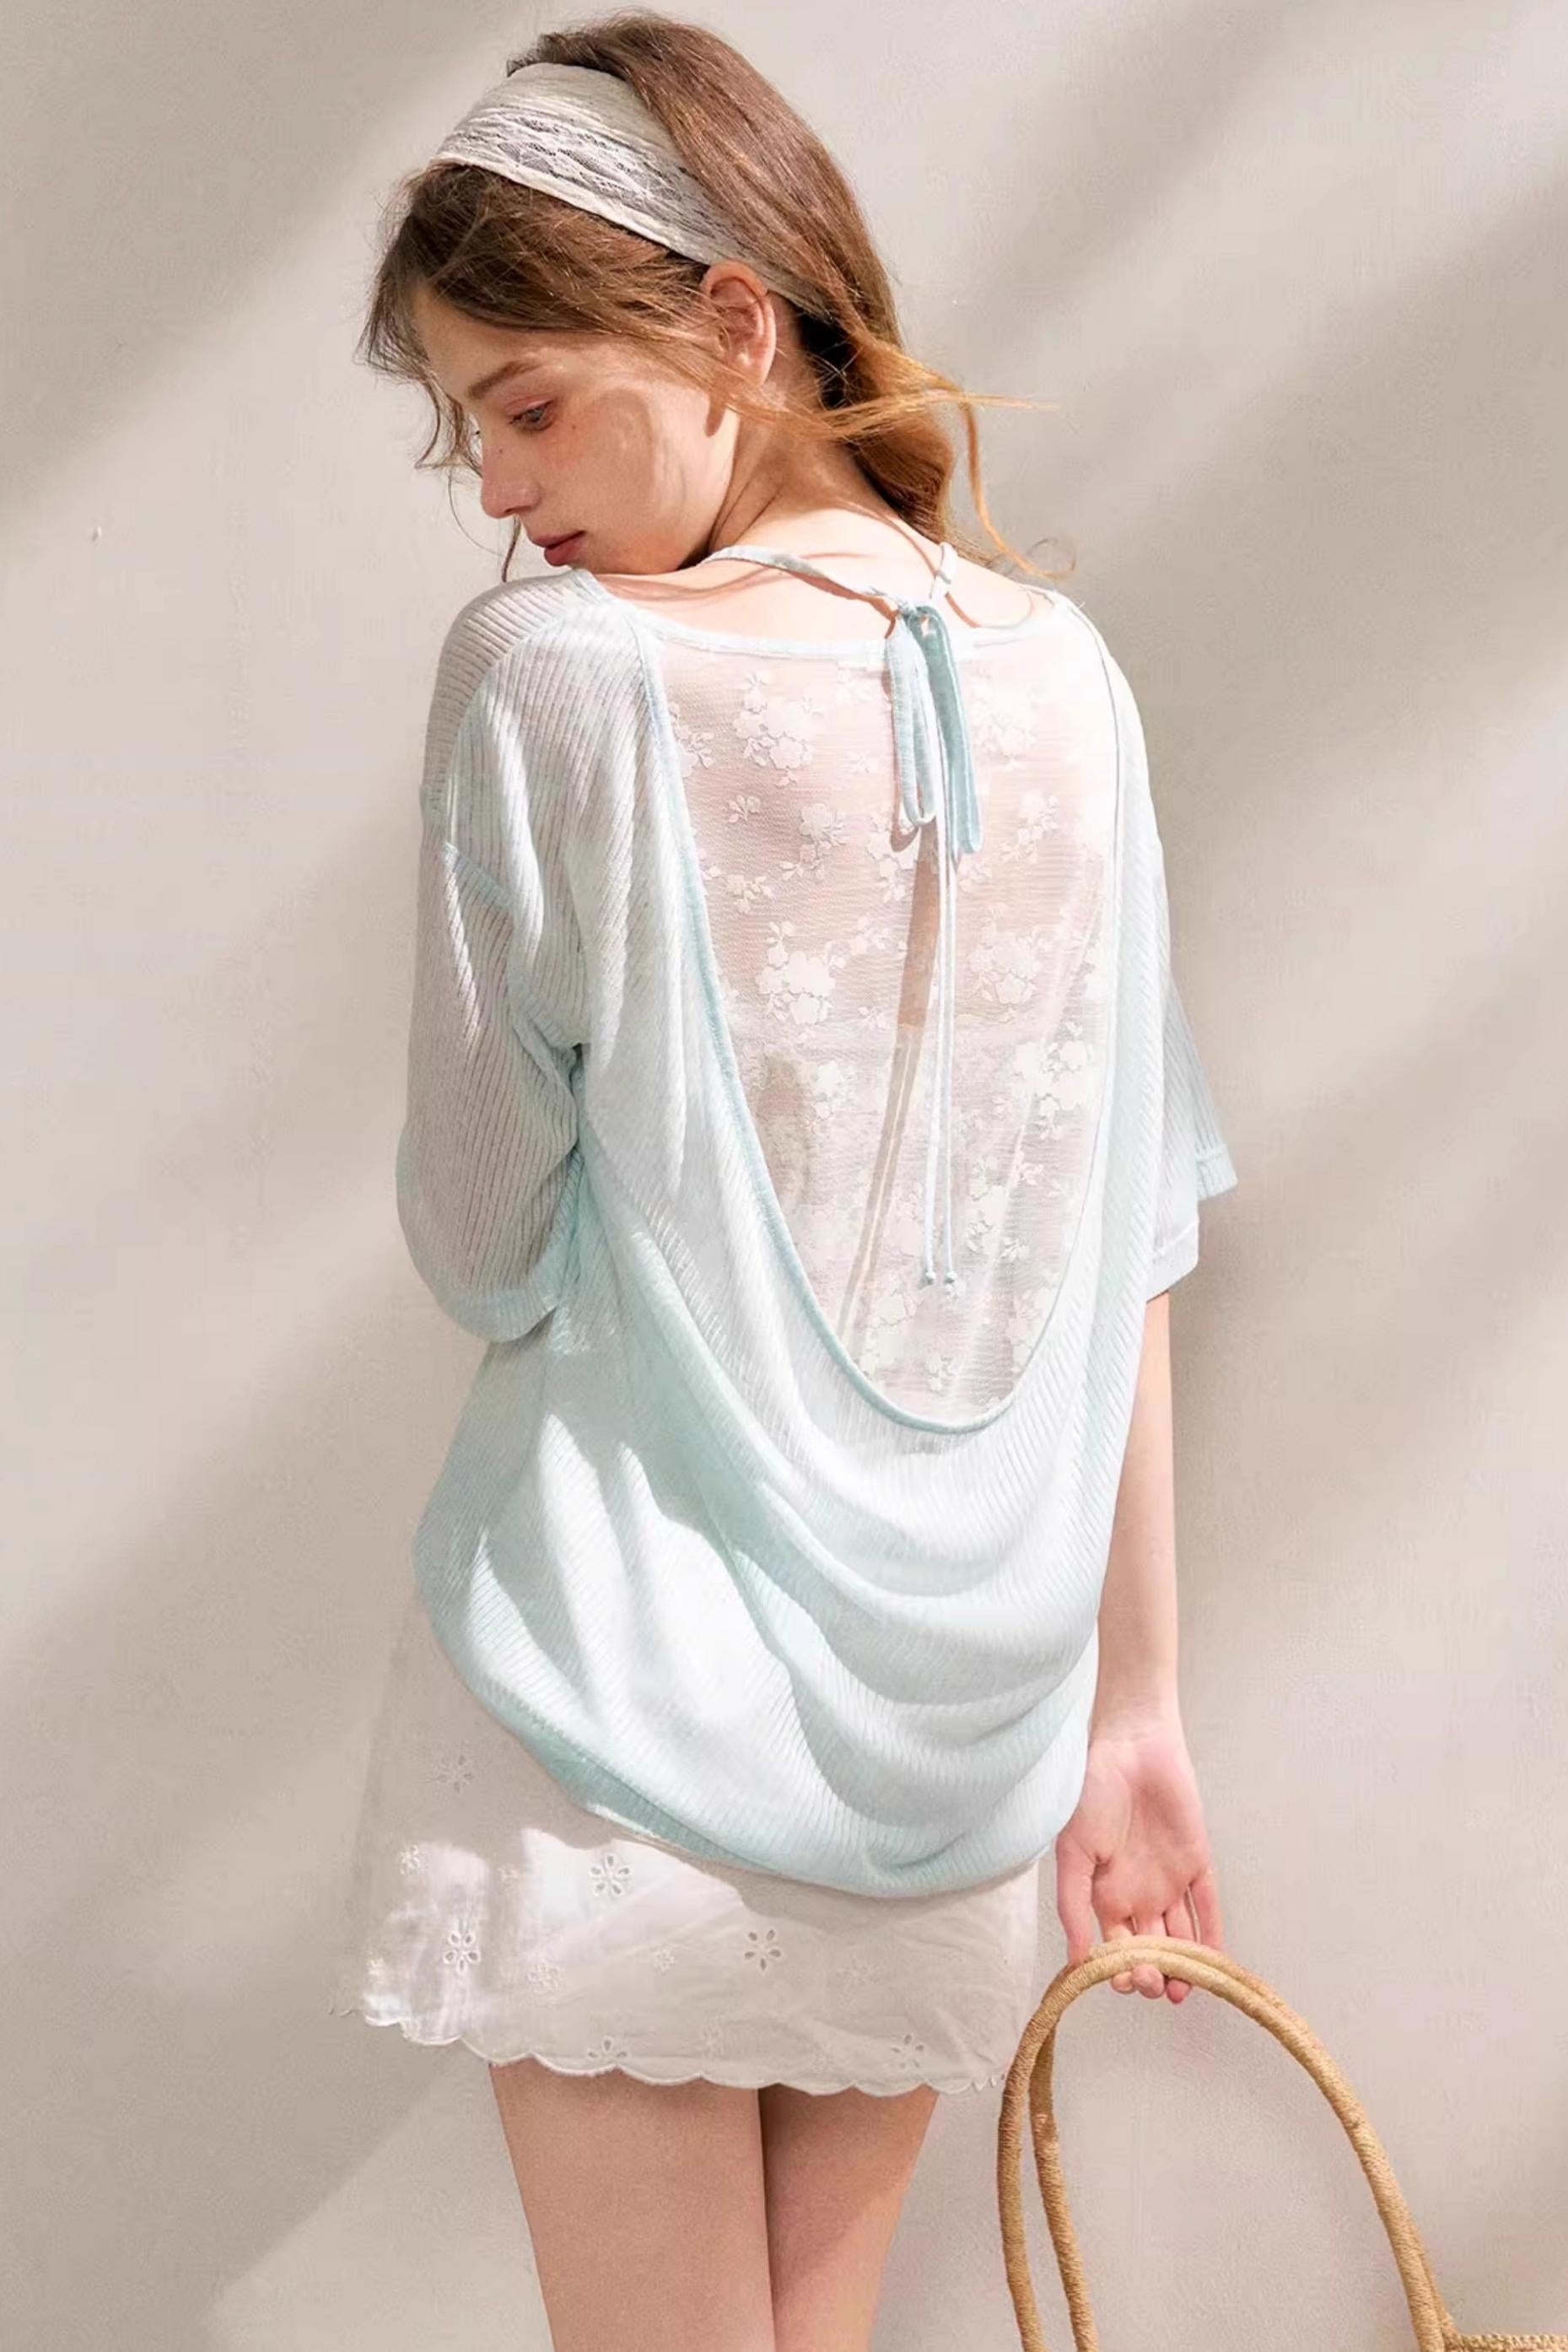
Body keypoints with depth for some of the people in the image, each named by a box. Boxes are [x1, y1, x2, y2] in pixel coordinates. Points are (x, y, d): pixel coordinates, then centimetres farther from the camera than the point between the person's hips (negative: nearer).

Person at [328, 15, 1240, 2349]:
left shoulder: (550, 671, -13)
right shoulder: (1059, 672, 2)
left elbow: (484, 1238, -8)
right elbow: (1130, 1241, 4)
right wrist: (1136, 1700, 10)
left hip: (629, 1709, -5)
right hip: (953, 1745, 5)